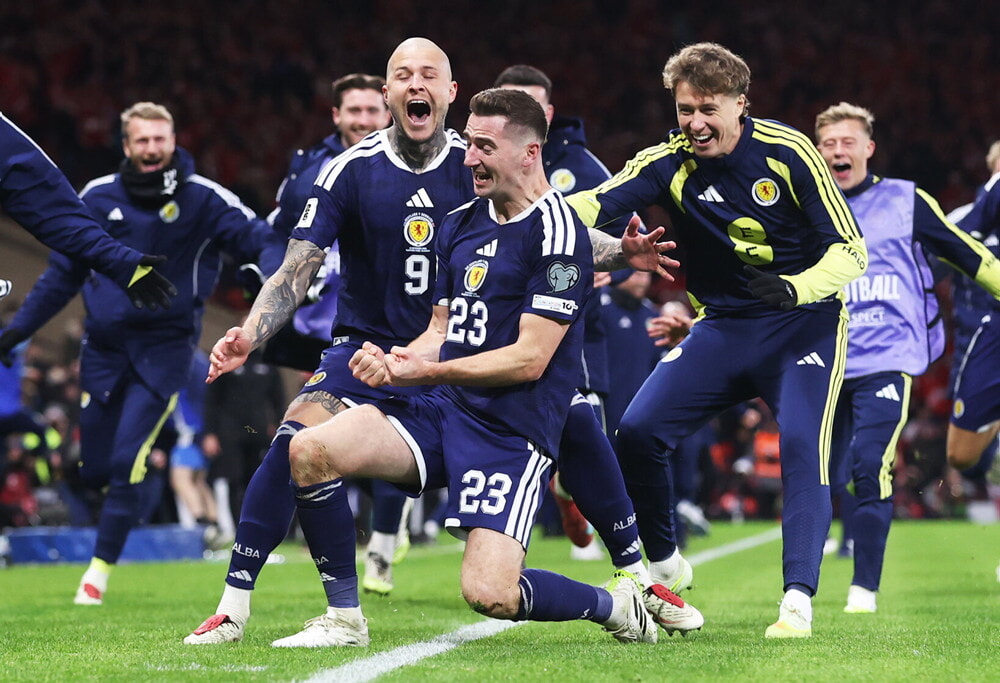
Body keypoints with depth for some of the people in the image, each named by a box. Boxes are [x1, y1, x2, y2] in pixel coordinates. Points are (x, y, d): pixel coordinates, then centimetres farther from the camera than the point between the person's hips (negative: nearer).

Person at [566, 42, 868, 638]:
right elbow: (593, 204, -23)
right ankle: (664, 565, 13)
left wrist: (796, 288, -32)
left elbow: (852, 251, -14)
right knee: (639, 431, -7)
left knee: (802, 446, -23)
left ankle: (798, 601, -21)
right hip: (724, 326, 4)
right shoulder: (670, 163, -8)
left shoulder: (788, 153, -15)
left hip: (804, 324, -4)